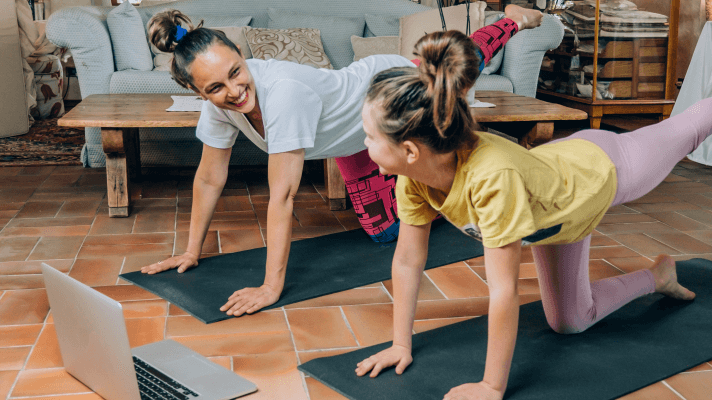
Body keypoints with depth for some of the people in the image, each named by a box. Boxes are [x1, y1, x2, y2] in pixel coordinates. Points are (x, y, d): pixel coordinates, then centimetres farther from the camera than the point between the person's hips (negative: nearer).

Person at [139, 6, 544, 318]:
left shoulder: (283, 90, -46)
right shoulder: (219, 102, -27)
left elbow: (283, 195, -46)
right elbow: (210, 179, -14)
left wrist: (272, 286, -44)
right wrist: (192, 251, -8)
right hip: (357, 139, 5)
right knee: (383, 230, 17)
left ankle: (514, 19, 56)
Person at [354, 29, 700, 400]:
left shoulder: (493, 177, -50)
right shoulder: (414, 176, -29)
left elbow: (504, 290, -45)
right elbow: (408, 260, -16)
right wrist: (401, 344, -13)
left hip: (602, 167, -6)